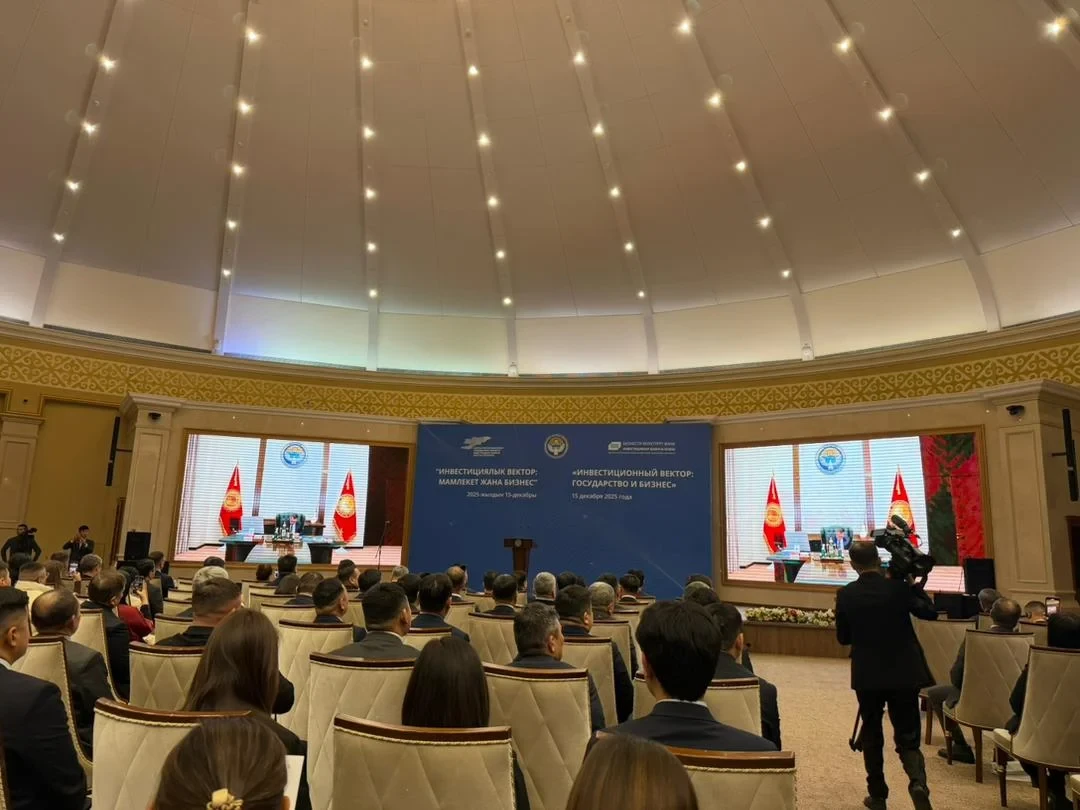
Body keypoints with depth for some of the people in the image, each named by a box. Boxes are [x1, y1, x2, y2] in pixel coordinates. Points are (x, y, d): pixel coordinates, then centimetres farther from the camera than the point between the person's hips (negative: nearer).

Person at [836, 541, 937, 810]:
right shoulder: (898, 587, -8)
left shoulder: (845, 594, -7)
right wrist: (914, 584, 13)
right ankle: (917, 781, -17)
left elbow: (843, 638, 1)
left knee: (872, 736, 15)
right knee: (907, 736, 9)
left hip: (867, 676, 0)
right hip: (903, 674, 0)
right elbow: (930, 612, 5)